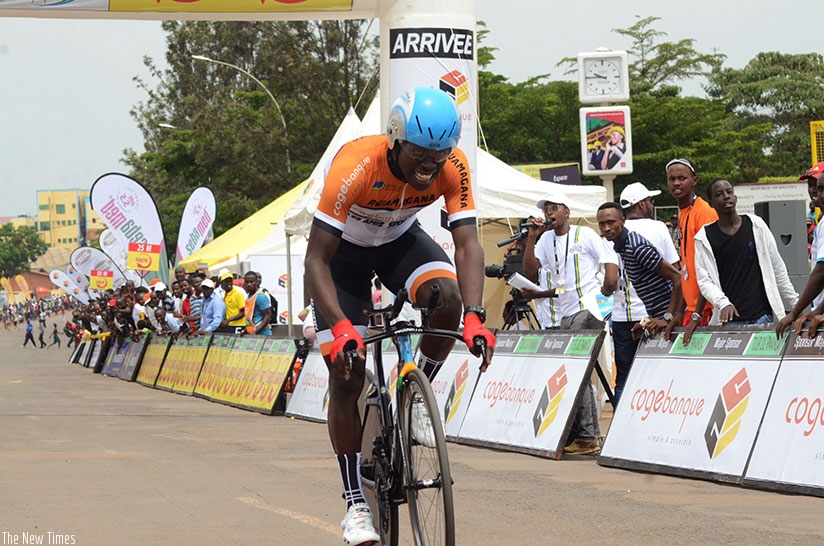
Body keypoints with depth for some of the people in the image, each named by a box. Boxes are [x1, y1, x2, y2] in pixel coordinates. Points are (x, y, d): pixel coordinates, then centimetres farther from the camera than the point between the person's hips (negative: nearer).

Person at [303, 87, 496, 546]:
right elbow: (316, 260, -35)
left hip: (401, 239, 3)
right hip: (345, 250, -3)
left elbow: (468, 243, -29)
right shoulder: (355, 167, -37)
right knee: (346, 376, -10)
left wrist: (474, 317, -44)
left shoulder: (453, 166, -27)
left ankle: (417, 399, -5)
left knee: (447, 297, -30)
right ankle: (357, 504, 0)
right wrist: (340, 328, -46)